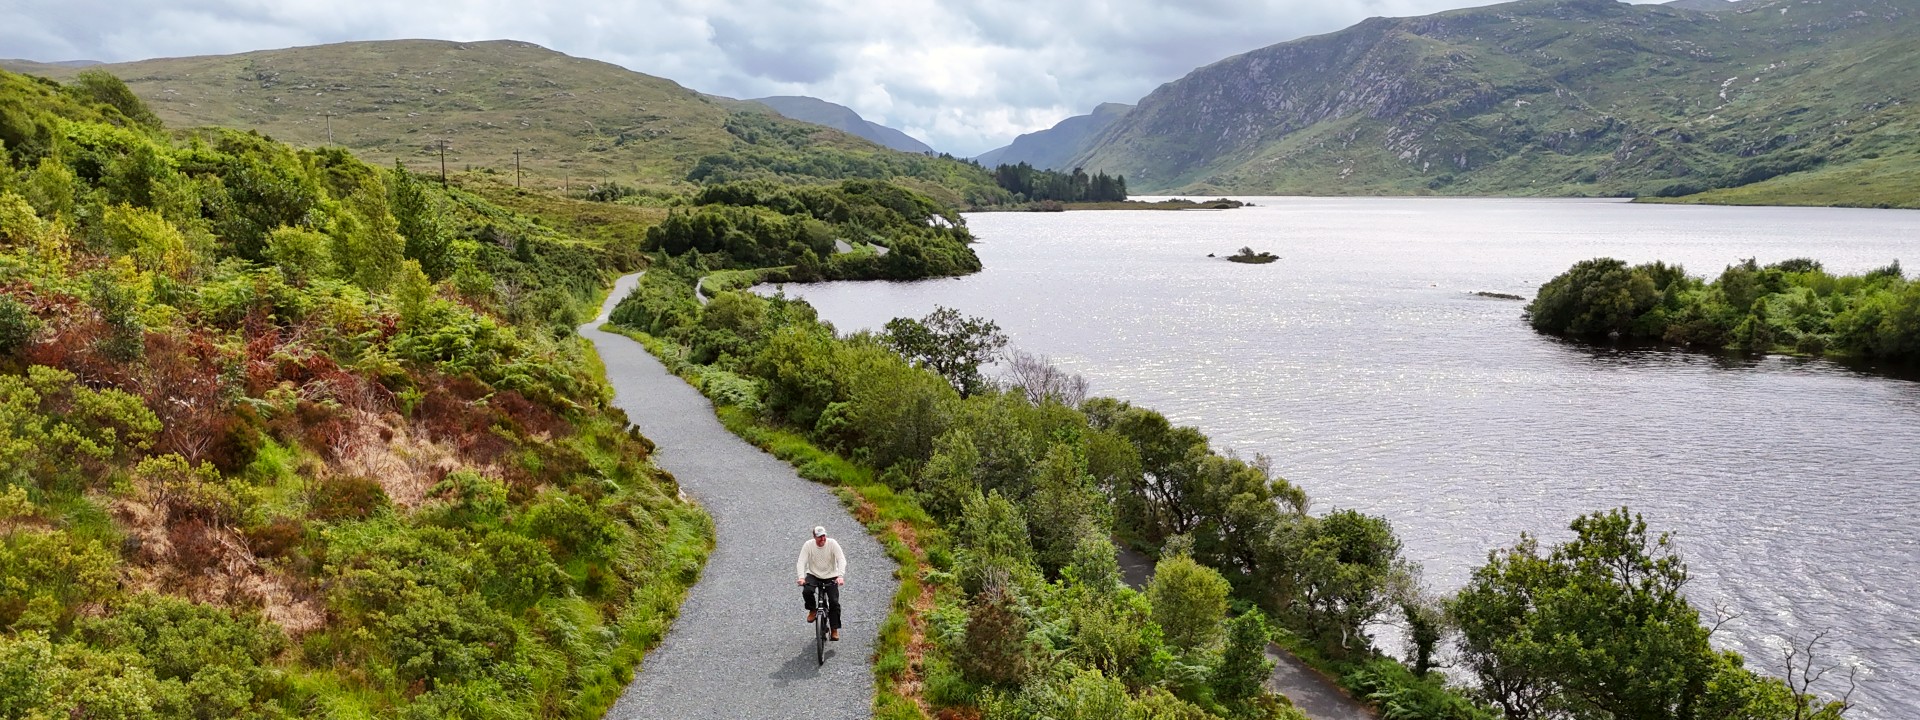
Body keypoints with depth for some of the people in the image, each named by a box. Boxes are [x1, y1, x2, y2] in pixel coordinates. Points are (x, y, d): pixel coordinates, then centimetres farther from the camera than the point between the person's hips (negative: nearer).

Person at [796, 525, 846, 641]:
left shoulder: (832, 543, -16)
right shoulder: (808, 545, -13)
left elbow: (841, 560, -23)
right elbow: (801, 562, -20)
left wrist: (840, 576, -39)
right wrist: (801, 577, -37)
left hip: (831, 577, 0)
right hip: (813, 575, 0)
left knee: (834, 602, -11)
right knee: (807, 591, -29)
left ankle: (835, 630, 3)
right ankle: (812, 610, 2)